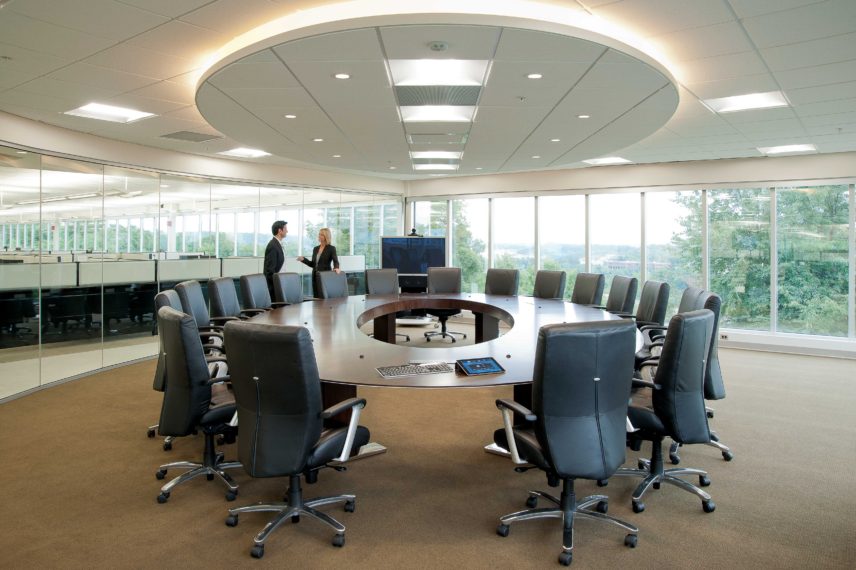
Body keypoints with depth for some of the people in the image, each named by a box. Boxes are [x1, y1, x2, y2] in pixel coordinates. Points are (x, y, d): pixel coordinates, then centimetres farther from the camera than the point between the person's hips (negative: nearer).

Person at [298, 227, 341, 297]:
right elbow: (313, 264, 15)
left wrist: (336, 268, -35)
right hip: (315, 276, 6)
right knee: (316, 297, 6)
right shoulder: (316, 248, 13)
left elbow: (336, 261, -15)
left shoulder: (331, 248, -4)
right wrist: (303, 259, 2)